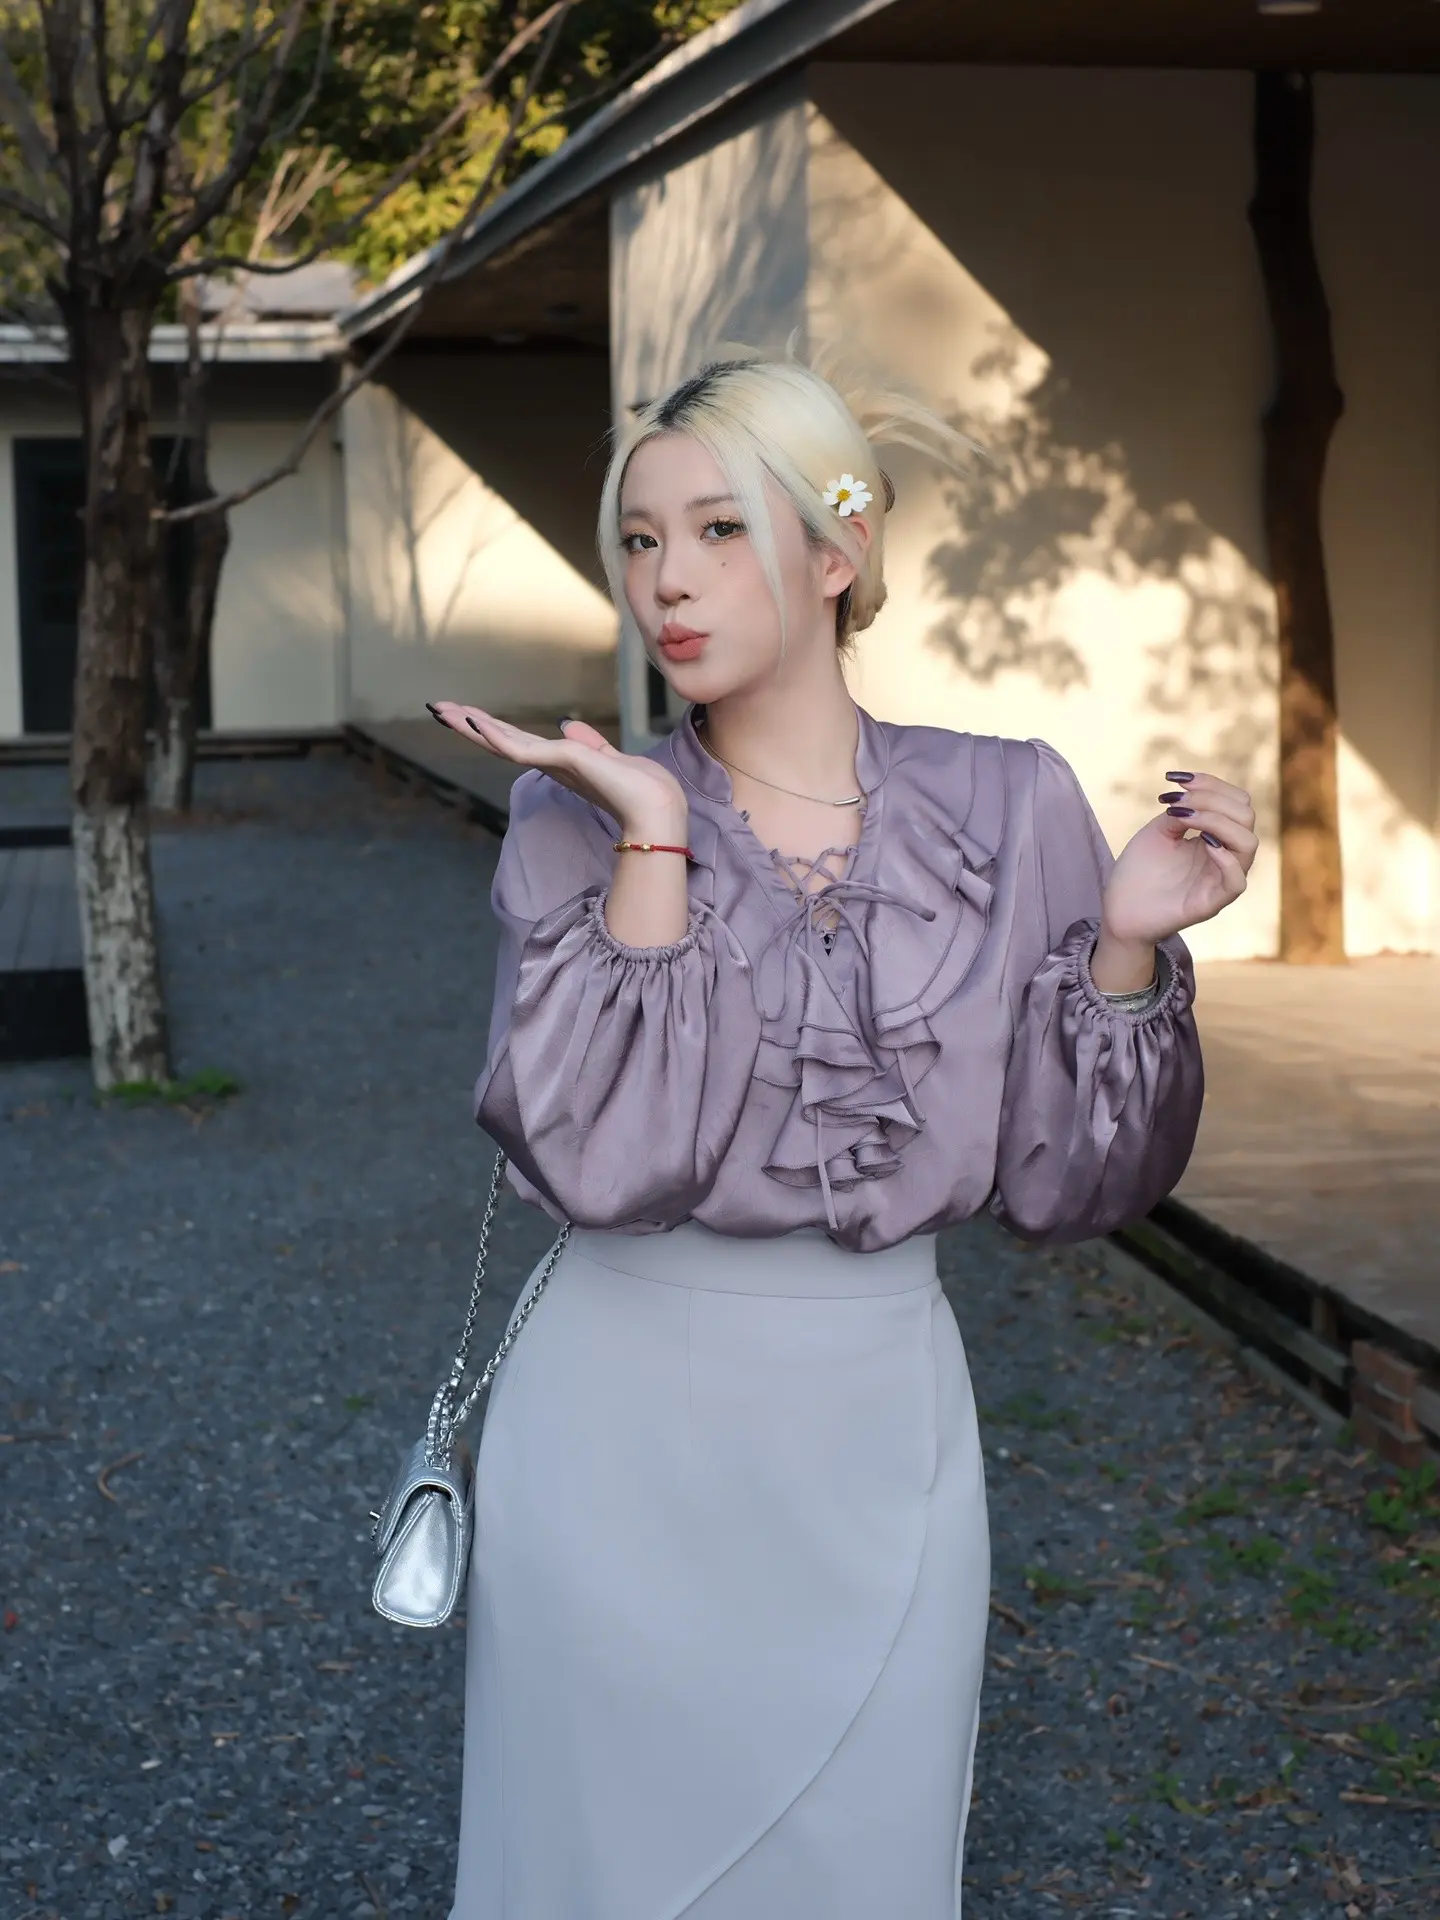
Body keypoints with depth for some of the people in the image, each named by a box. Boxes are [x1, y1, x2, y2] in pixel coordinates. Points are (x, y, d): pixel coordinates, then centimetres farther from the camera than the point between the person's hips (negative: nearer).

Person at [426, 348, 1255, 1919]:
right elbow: (599, 1166, -20)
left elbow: (1064, 1180, -1)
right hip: (626, 1429, -1)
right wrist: (654, 842, -21)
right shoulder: (580, 816, -6)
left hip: (880, 1436, 1)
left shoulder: (1009, 807, -2)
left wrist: (1128, 944, -13)